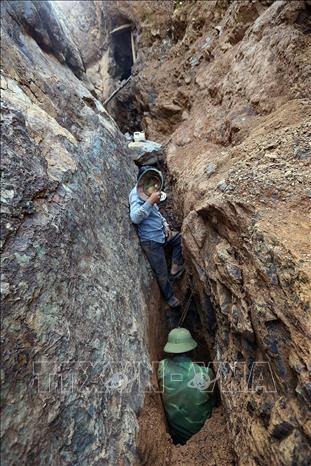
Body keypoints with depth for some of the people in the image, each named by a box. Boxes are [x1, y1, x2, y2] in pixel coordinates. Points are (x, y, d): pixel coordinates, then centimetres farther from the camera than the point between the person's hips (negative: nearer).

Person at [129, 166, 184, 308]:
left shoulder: (148, 194, 9)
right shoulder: (136, 195, -18)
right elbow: (135, 217, -35)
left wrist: (165, 224, 9)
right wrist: (150, 200, -37)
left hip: (162, 235, 9)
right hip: (150, 241, -9)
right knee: (162, 274, 1)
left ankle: (175, 270, 18)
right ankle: (170, 297, 26)